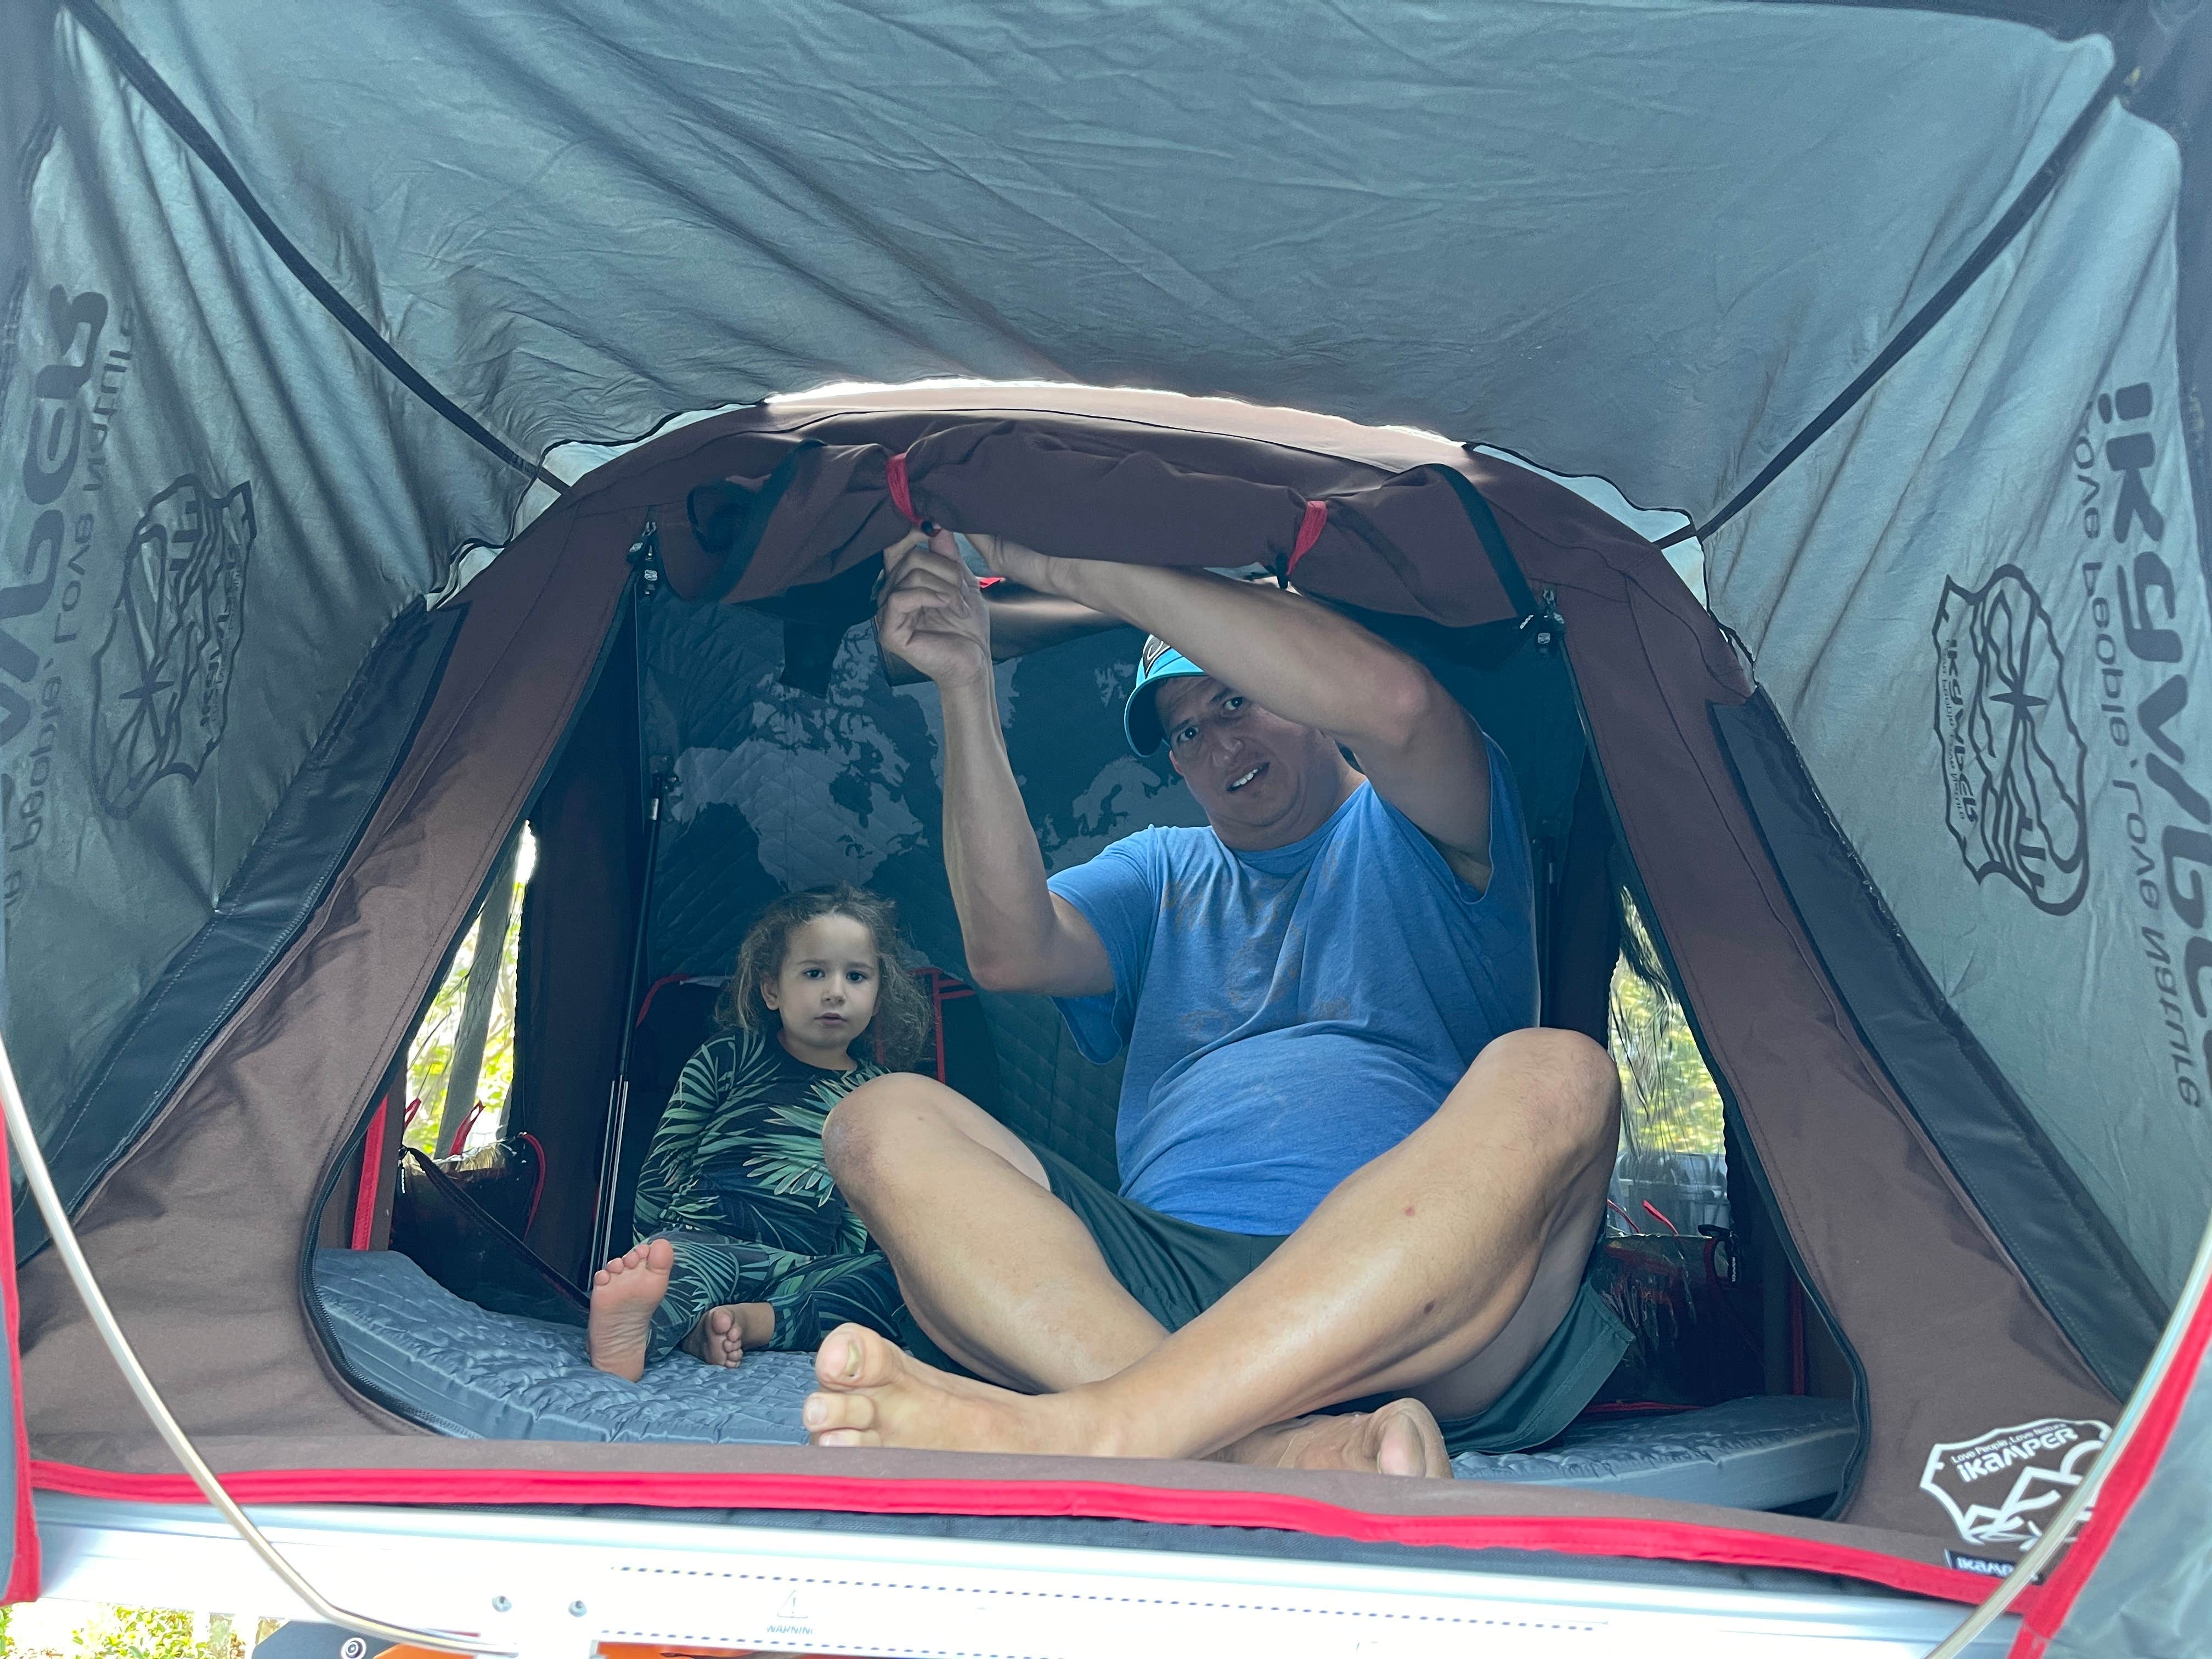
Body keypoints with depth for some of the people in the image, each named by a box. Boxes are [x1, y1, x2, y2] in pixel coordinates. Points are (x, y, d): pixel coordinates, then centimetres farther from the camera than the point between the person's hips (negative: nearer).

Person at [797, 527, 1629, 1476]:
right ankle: (1284, 1450, -40)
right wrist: (966, 684, -2)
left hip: (1417, 1311, -3)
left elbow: (1394, 701, -10)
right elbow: (1010, 952, 6)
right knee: (882, 1123, -16)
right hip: (1166, 1279, 3)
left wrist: (1067, 567, -10)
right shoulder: (1160, 874, 28)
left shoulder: (1416, 832, 16)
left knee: (1555, 1079, -32)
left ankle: (1107, 1429, -45)